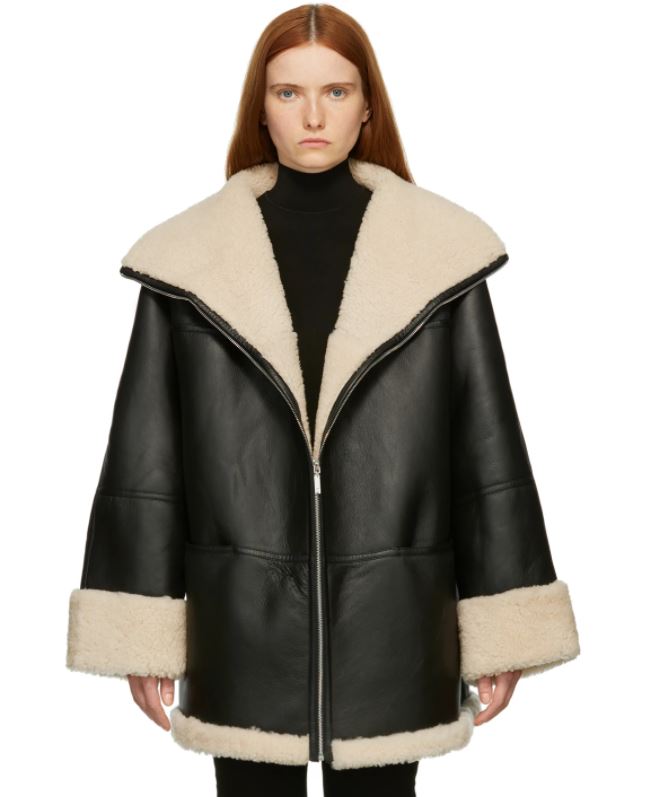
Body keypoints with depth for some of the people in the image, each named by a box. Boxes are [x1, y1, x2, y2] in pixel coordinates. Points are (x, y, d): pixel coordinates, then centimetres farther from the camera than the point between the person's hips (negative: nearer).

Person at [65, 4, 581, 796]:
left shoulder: (440, 253, -2)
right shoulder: (190, 259, -2)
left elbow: (490, 453, 0)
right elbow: (144, 459, 1)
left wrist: (499, 633, 0)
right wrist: (142, 631, -1)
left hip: (387, 626, 0)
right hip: (242, 626, 0)